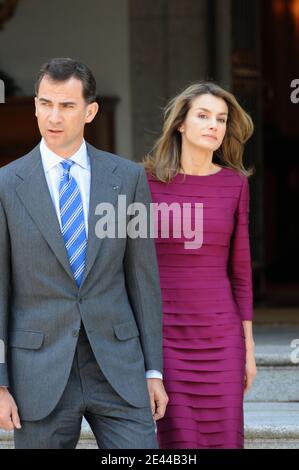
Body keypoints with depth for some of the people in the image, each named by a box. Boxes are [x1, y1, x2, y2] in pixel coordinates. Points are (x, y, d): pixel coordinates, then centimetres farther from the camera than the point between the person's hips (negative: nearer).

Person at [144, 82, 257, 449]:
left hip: (218, 335, 2)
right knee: (179, 448, -6)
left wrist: (248, 348, 5)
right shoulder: (148, 181, -2)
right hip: (164, 335, -2)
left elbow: (239, 268, 7)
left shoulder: (234, 184, 3)